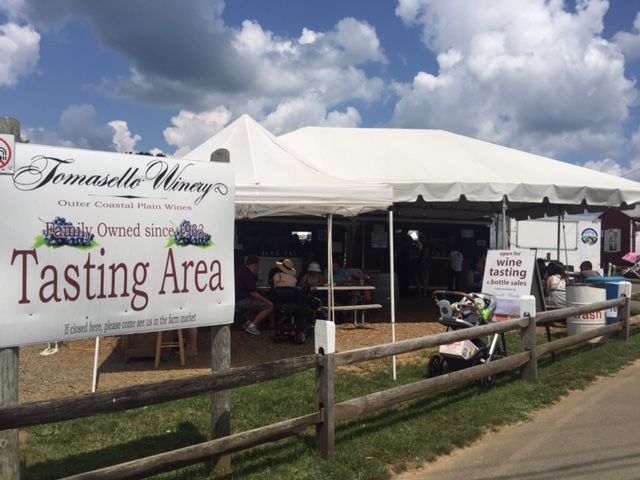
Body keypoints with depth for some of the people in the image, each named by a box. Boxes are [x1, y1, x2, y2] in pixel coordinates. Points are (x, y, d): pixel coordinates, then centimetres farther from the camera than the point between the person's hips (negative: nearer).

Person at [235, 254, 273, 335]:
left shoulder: (240, 270, 13)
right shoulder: (247, 274, -17)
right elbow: (253, 293, -19)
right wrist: (267, 301, -12)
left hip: (237, 299, 10)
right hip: (241, 301, -10)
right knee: (269, 306, -13)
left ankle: (248, 323, 10)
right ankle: (252, 326, -10)